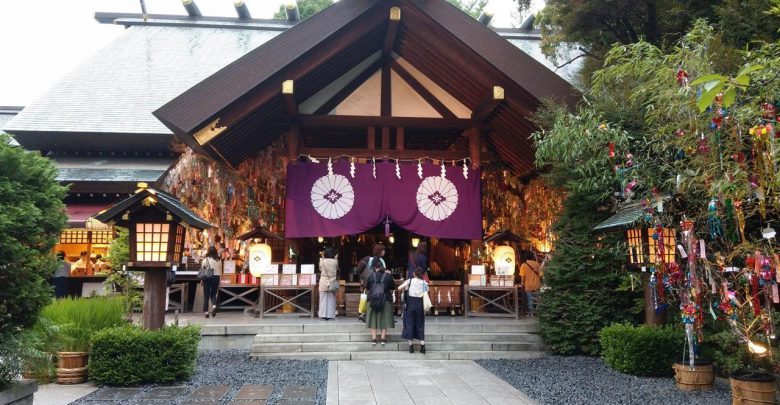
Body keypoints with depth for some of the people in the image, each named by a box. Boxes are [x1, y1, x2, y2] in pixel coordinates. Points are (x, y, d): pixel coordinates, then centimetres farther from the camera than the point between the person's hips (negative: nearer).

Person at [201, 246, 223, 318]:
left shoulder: (205, 260, -4)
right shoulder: (219, 260, 0)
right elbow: (220, 271, 4)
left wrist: (202, 280, 9)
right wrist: (219, 281, 12)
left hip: (207, 278, -2)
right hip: (216, 277, 2)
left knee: (206, 295, 6)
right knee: (213, 294, 14)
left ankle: (206, 311, 3)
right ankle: (214, 306, -13)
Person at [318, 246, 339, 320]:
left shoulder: (322, 261, -6)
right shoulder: (335, 261, -6)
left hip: (323, 282, 0)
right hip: (332, 283, 0)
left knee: (323, 299, 5)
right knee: (331, 299, 6)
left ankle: (324, 315, 5)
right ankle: (330, 315, 6)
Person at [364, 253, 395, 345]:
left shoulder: (371, 276, -6)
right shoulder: (388, 276, -5)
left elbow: (367, 288, 3)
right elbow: (392, 289, 3)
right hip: (386, 300, 0)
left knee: (373, 318, 8)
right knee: (384, 319, 9)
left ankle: (374, 338, 6)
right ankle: (383, 337, 7)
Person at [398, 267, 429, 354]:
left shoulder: (410, 281, -2)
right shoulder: (424, 283, 2)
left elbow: (399, 288, -7)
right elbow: (426, 296, 2)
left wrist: (405, 288, 11)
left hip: (410, 304, -1)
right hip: (420, 305, 1)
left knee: (409, 323, 6)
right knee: (420, 324, 9)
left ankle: (411, 345, 6)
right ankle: (422, 345, 5)